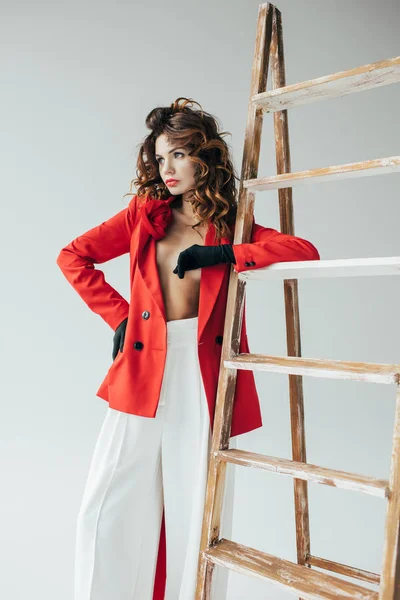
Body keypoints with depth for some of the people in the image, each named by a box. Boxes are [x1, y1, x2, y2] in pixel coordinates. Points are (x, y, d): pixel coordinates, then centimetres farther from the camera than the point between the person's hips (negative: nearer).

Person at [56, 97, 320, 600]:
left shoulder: (233, 226, 7)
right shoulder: (144, 214, 10)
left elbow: (305, 251, -8)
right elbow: (72, 256, 11)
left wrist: (221, 253, -15)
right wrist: (119, 316, 3)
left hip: (205, 378, -1)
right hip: (143, 374, 2)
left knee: (195, 512, 5)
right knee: (107, 510, 4)